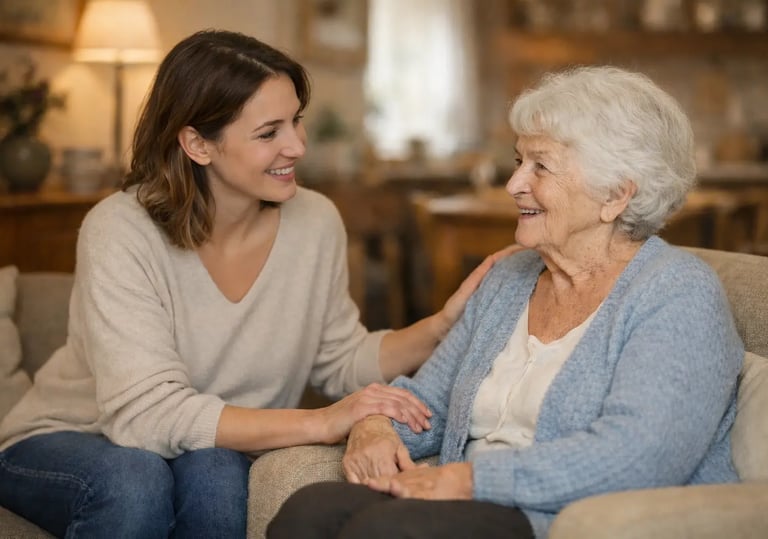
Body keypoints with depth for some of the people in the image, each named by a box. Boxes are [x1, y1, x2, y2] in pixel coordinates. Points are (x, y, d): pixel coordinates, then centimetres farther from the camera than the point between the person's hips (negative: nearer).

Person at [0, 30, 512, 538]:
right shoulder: (121, 232, -23)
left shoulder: (315, 222, -9)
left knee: (214, 474, -31)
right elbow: (147, 412, -31)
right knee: (135, 478, -35)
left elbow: (342, 362, 2)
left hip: (211, 457, 3)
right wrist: (321, 423, -35)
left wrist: (444, 324, -15)